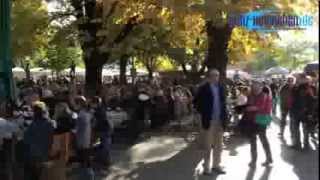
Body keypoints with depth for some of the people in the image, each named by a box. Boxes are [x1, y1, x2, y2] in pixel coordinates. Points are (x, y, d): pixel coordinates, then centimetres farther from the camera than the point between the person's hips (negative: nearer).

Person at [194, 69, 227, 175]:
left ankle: (216, 165, 20)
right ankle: (207, 166, 11)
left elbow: (223, 102, 16)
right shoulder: (204, 88, -5)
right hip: (209, 120, -4)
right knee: (208, 145, 2)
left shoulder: (221, 88, 9)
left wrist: (224, 116, 7)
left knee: (218, 145, 10)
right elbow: (197, 102, -1)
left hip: (220, 121, 5)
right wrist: (203, 113, -6)